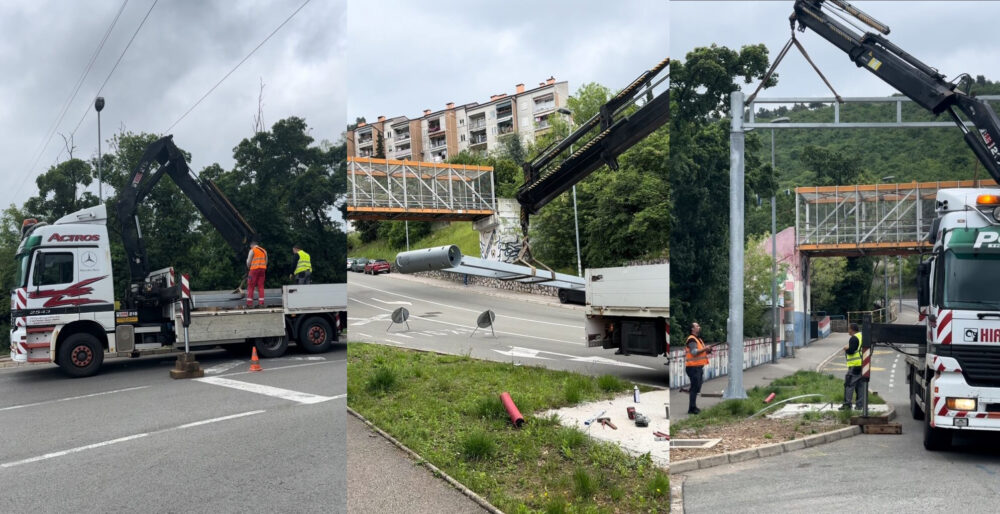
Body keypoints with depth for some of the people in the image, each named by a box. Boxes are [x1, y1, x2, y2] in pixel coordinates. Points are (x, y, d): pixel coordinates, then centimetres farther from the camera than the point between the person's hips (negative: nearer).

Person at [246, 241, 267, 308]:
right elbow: (266, 262, 18)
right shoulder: (264, 251, 15)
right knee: (261, 286, 7)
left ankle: (249, 303, -5)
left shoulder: (252, 250, -2)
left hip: (254, 269, -5)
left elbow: (248, 261, -1)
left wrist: (249, 267, 18)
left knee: (250, 287, -1)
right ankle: (261, 303, 1)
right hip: (263, 269, 5)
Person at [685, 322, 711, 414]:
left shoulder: (698, 339, 19)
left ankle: (693, 407, 24)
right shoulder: (691, 340, -12)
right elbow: (694, 352, -23)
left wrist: (707, 351, 3)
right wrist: (704, 349, -22)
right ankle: (691, 408, -5)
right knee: (695, 388, -8)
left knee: (696, 388, 15)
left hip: (698, 367, 10)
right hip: (693, 367, -10)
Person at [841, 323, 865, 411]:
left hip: (855, 366, -9)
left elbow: (851, 351, -21)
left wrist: (846, 348, -1)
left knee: (849, 384, -6)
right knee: (860, 385, 12)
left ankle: (847, 404, -8)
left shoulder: (854, 338, -15)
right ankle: (859, 405, 14)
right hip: (863, 365, 9)